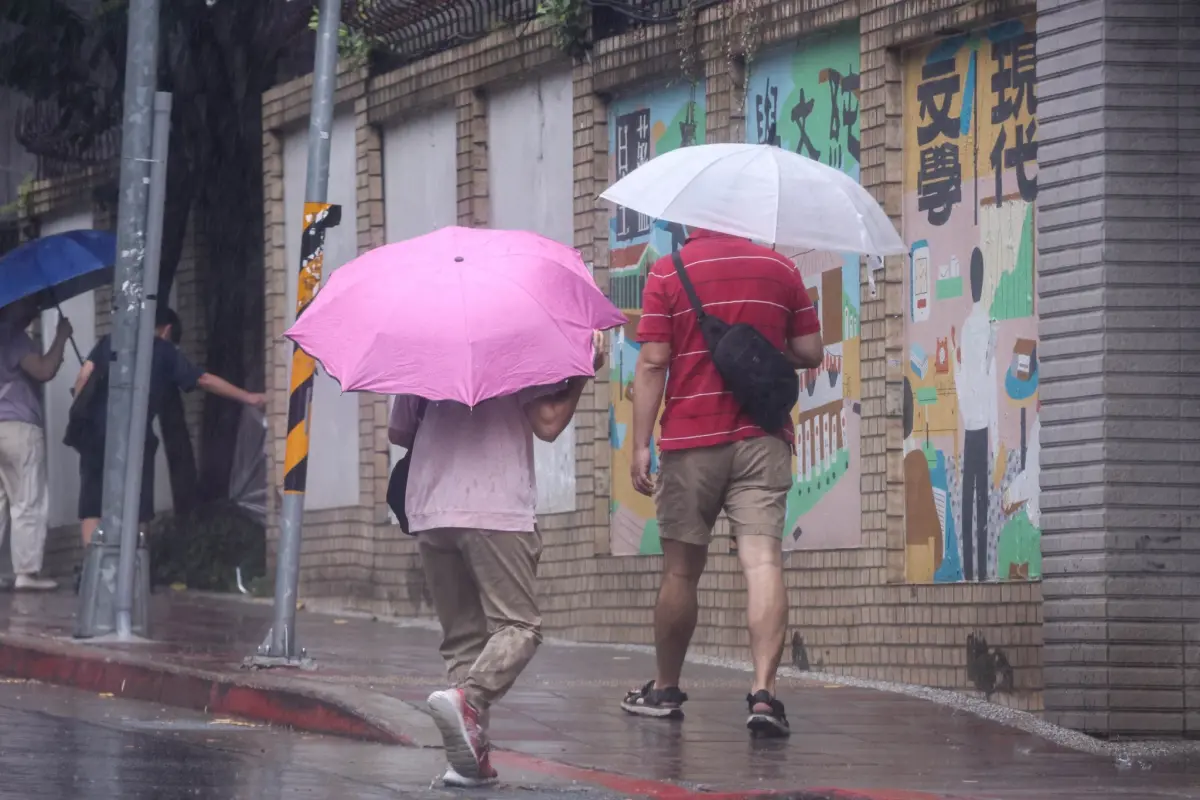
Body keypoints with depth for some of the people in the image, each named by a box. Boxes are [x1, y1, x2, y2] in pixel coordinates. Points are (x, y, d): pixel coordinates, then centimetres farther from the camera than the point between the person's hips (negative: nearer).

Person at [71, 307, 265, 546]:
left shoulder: (107, 343, 16)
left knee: (91, 508, 5)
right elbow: (205, 380, 12)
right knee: (131, 512, 3)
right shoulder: (165, 352, 9)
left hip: (94, 433, 3)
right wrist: (248, 398, 19)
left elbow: (84, 376, 4)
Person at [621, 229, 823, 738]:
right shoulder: (780, 269, 5)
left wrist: (640, 446, -5)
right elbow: (810, 353, 7)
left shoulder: (668, 273, -2)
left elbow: (653, 362, -6)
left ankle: (665, 690, 24)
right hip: (762, 438, 1)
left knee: (681, 569, 11)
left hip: (691, 438, -1)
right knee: (763, 561, -8)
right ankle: (763, 691, -23)